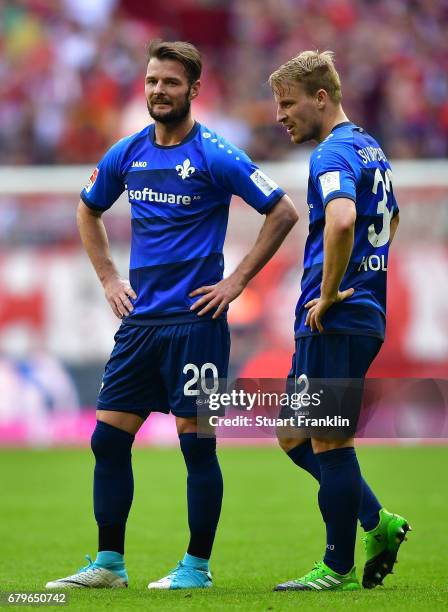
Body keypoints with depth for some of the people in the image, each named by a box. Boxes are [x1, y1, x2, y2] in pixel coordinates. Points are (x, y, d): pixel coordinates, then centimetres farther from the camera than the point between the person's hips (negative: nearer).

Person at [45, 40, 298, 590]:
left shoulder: (215, 157, -8)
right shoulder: (127, 154, 8)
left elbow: (282, 213, -6)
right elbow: (88, 210, 26)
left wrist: (237, 281, -8)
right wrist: (108, 277, 15)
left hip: (195, 320, -6)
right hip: (139, 319, 6)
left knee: (196, 442, -3)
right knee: (108, 439, 3)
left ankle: (197, 566, 6)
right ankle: (108, 563, 12)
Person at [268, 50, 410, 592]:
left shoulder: (333, 154, -14)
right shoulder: (371, 149, 17)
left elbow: (341, 220, -34)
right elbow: (388, 222, 34)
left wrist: (327, 295, -23)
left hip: (334, 323, -10)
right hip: (367, 318, 10)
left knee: (329, 442, -3)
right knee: (293, 435, 16)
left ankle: (339, 569, 3)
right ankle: (376, 523, 14)